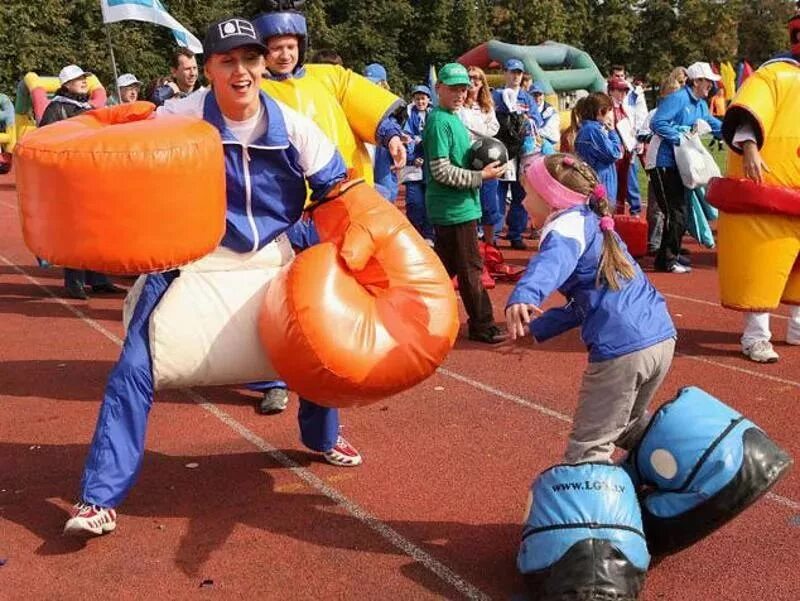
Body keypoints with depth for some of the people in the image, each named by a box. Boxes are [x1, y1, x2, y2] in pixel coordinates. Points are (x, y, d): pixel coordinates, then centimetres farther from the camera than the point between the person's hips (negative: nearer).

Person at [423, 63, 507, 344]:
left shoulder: (454, 118, 14)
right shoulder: (439, 121, -15)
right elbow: (441, 171, -21)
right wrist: (481, 176, -18)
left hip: (451, 207, 10)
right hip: (456, 208, -10)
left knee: (445, 265, 15)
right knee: (471, 269, -1)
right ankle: (482, 326, 9)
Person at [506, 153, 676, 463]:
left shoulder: (568, 223, -7)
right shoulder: (594, 224, 22)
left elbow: (555, 259, -34)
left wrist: (524, 296, -51)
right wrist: (537, 327, 29)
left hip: (622, 349, -10)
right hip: (661, 338, 10)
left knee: (588, 448, 0)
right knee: (630, 425, 32)